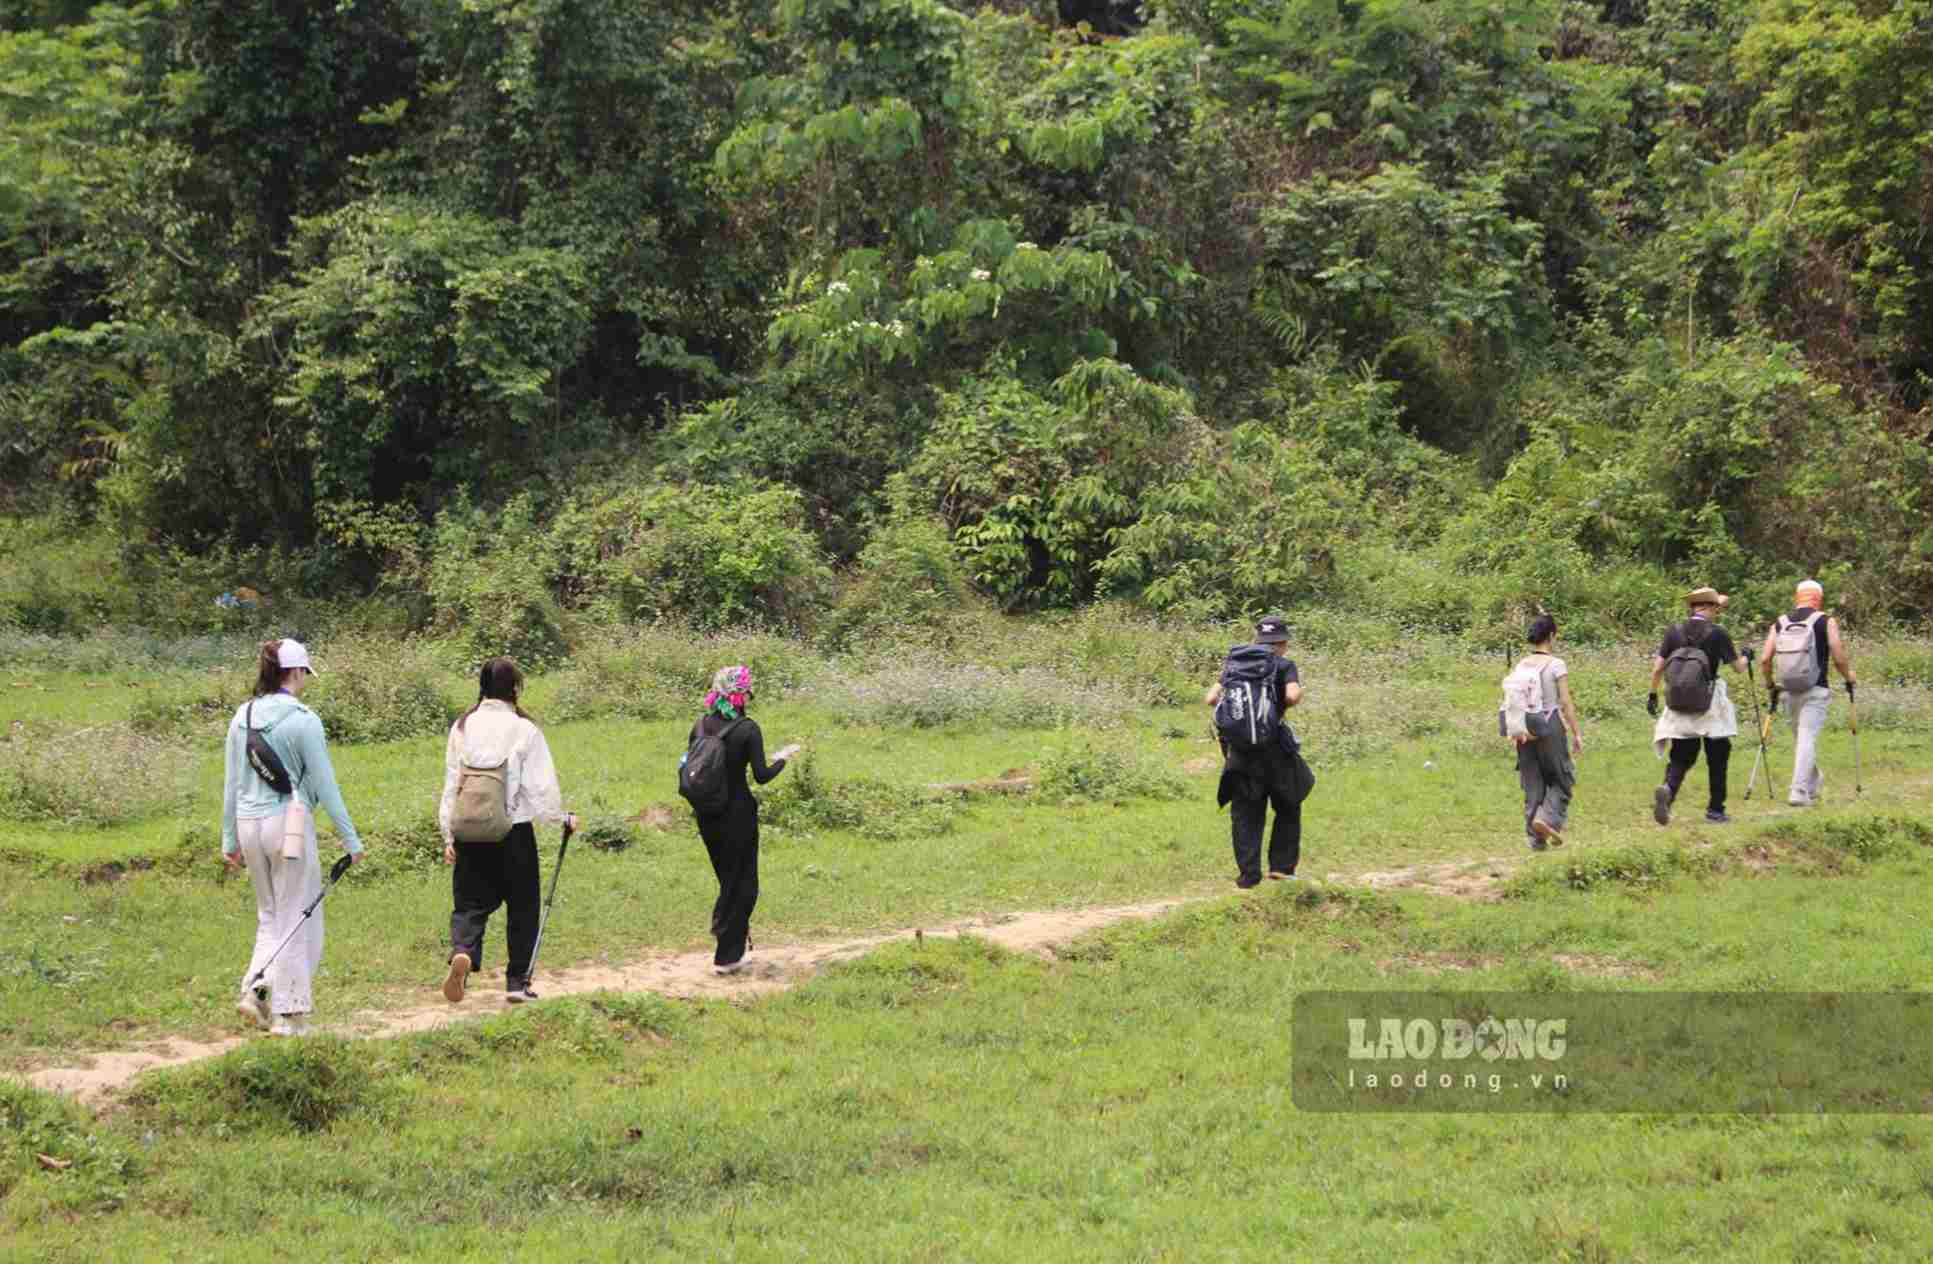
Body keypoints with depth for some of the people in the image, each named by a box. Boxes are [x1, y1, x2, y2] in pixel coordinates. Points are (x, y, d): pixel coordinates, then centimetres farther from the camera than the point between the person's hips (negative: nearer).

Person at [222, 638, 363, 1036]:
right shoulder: (303, 720, -11)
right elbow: (324, 784, -9)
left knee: (270, 915, 20)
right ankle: (287, 1014, 8)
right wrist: (350, 839, -3)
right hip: (290, 823, -6)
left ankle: (255, 990, 2)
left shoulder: (243, 716, 5)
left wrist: (230, 839, 18)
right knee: (297, 920, 5)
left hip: (249, 824, 6)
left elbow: (231, 783, 10)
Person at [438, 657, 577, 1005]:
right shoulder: (524, 730, -9)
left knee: (470, 903, 7)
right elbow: (541, 786, -7)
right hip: (515, 832, -3)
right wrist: (562, 818, 10)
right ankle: (517, 982, 15)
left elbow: (451, 785, 6)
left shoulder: (462, 728, 3)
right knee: (522, 907, 12)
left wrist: (449, 836, 11)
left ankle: (462, 953, -22)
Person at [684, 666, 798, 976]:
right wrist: (783, 757, 2)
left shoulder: (701, 725, 0)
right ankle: (727, 956, 8)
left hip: (706, 814, 5)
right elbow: (762, 776, -14)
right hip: (737, 813, -5)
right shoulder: (747, 728, -15)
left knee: (727, 877, 22)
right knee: (741, 881, 7)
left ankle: (736, 943, 28)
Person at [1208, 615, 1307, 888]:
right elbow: (1292, 696, -20)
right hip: (1274, 745, -3)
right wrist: (1298, 695, 2)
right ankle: (1281, 866, 13)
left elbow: (1211, 699, 2)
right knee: (1288, 807, 16)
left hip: (1240, 746, 3)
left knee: (1245, 813, 9)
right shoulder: (1285, 666, -2)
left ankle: (1248, 874, 5)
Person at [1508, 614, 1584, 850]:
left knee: (1533, 786, 10)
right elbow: (1566, 702, -10)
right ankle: (1547, 819, -14)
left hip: (1525, 729, 5)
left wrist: (1516, 730, 11)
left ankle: (1536, 839, 9)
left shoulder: (1521, 666, 6)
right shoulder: (1556, 665, -8)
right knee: (1561, 780, 9)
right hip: (1550, 725, -5)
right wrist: (1577, 733, -5)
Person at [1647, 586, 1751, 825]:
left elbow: (1658, 666, 2)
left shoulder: (1674, 631, 3)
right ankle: (1715, 810, 14)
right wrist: (1746, 658, 21)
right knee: (1717, 757, 11)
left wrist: (1653, 694, 13)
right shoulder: (1717, 633, -6)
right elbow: (1739, 665, -1)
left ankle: (1667, 790, -23)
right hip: (1711, 702, -3)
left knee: (1680, 757, 6)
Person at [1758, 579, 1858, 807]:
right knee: (1807, 739, -6)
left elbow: (1765, 658, 2)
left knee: (1799, 738, 18)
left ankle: (1813, 782, 34)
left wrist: (1770, 682, 19)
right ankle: (1798, 792, -13)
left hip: (1789, 691, 4)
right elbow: (1839, 658, -5)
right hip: (1815, 690, -4)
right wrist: (1849, 677, 14)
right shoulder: (1826, 621, -2)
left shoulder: (1780, 623, 7)